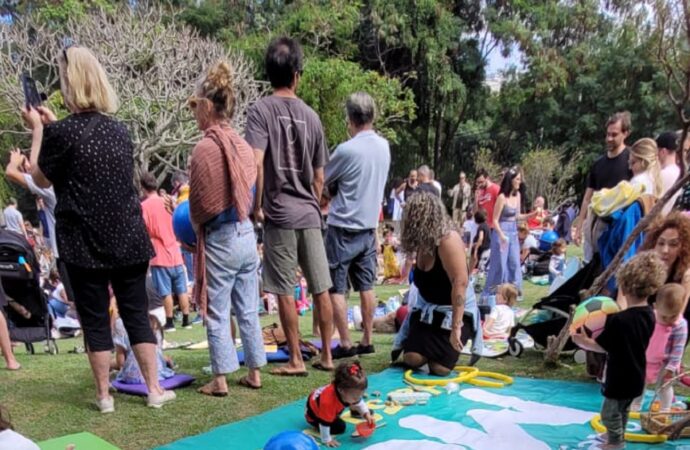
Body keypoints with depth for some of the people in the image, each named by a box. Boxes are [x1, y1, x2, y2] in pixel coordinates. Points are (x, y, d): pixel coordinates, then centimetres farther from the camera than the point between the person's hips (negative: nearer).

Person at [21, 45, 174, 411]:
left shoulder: (62, 132, -11)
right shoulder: (119, 129, 7)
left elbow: (40, 177, 3)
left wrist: (38, 129, 11)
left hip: (86, 244, -4)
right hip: (129, 240, 4)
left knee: (95, 320, 7)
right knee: (137, 314, 11)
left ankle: (104, 396, 16)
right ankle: (155, 389, 16)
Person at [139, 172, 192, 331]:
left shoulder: (144, 206, -7)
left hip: (159, 256, -4)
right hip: (175, 254, 4)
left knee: (166, 292, 0)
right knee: (182, 290, 8)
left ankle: (170, 322, 3)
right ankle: (186, 320, 12)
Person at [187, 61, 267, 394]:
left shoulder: (205, 148, -15)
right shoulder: (243, 145, 3)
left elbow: (198, 205, -10)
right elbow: (250, 194, 9)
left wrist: (197, 228, 9)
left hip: (219, 239, -6)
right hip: (247, 234, 6)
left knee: (216, 313, 6)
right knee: (248, 310, 14)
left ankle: (220, 380, 13)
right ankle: (255, 373, 23)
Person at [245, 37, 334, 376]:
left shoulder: (261, 109, -5)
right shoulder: (311, 116, 8)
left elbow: (256, 162, -17)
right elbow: (319, 176, 11)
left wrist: (256, 206, -6)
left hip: (279, 214, -4)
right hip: (310, 215, 4)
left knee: (285, 291, 4)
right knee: (321, 288, 9)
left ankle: (296, 360, 11)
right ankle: (326, 354, 19)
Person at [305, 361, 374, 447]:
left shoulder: (349, 391, -27)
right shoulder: (328, 402, -49)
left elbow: (359, 402, -5)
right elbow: (325, 423, -38)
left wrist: (366, 414, -16)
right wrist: (326, 440, -29)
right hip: (314, 414, -7)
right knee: (340, 427, -14)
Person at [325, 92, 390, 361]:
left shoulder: (346, 150, -19)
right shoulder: (384, 147, 3)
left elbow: (322, 181, -6)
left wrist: (334, 189, 14)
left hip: (343, 227, -7)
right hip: (369, 226, 7)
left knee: (336, 289, 3)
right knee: (366, 286, 13)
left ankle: (346, 345, 6)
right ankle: (367, 341, 19)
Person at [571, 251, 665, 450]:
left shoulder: (619, 320, -33)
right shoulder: (649, 315, -8)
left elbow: (602, 347, -20)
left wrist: (582, 341, -5)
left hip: (620, 378, -8)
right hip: (636, 376, 8)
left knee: (610, 413, 16)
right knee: (624, 409, 29)